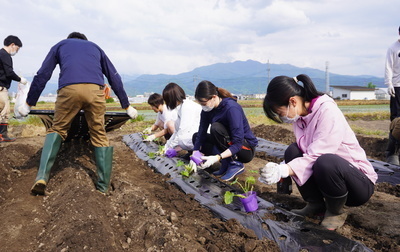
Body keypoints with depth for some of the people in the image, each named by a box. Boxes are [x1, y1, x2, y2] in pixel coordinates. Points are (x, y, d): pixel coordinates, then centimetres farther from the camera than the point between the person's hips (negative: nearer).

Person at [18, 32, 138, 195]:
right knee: (99, 135, 11)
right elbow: (114, 77, 31)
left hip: (68, 89, 0)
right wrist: (127, 106, 33)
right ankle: (103, 186, 12)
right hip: (95, 89, 1)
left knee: (57, 129, 17)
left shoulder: (60, 45, 32)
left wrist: (29, 104, 29)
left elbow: (42, 75, 24)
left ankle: (42, 176, -1)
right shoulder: (95, 47, 36)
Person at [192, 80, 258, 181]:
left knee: (216, 128, -28)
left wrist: (217, 158, -39)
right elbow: (201, 133, -5)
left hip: (246, 149, -8)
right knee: (196, 137, 2)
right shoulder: (207, 109, -6)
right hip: (229, 146, 8)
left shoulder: (231, 108, -27)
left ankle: (235, 164, -15)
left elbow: (238, 144, -30)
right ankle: (226, 163, 2)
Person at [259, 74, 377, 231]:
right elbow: (306, 154, -3)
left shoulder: (328, 112, -23)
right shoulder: (301, 116, -1)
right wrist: (278, 171, -16)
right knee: (292, 152, -11)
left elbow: (316, 156, -29)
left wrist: (283, 170, -35)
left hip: (361, 183, -7)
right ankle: (315, 204, 3)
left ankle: (335, 212, -7)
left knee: (325, 162, -36)